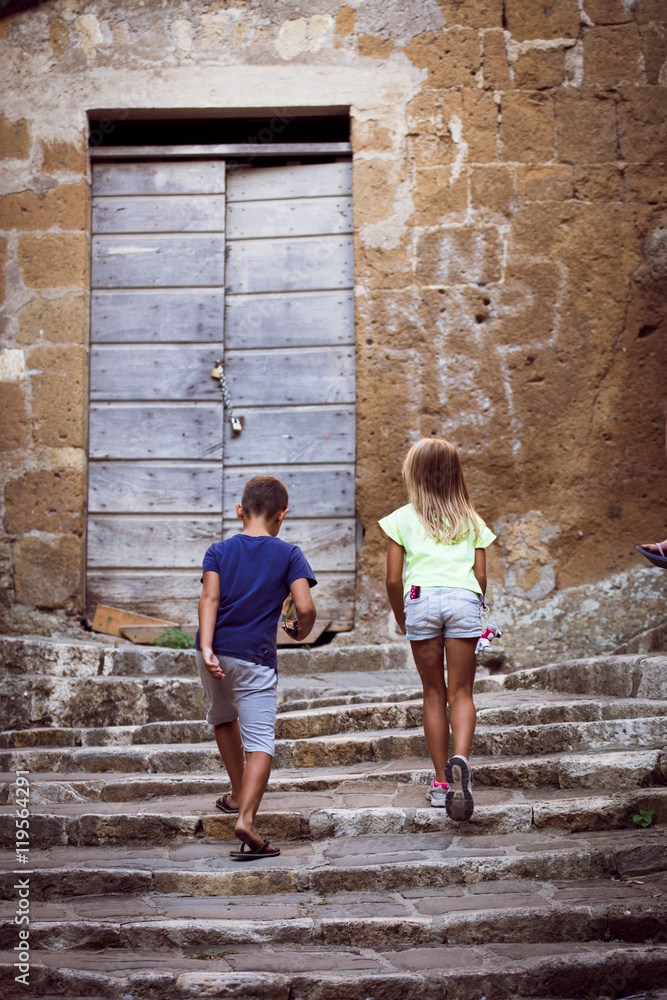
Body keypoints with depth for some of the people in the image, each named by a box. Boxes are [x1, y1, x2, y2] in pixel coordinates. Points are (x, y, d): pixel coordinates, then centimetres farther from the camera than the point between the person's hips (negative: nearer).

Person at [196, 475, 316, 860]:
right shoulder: (289, 554, 1)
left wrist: (207, 648, -16)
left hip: (214, 651, 4)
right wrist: (303, 632, 10)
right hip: (255, 658, -4)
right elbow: (305, 607, -11)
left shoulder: (220, 550, 7)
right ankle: (246, 818, -22)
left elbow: (210, 598, -8)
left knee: (224, 717, 29)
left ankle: (238, 795, 40)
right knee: (261, 741, -4)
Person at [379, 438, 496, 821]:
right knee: (461, 692, 4)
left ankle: (442, 781, 11)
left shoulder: (403, 518, 12)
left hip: (421, 598, -1)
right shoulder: (471, 520, 18)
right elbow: (481, 577, 15)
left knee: (434, 692, 9)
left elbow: (393, 580, 9)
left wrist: (401, 619, 23)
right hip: (463, 599, 1)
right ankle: (460, 759, -22)